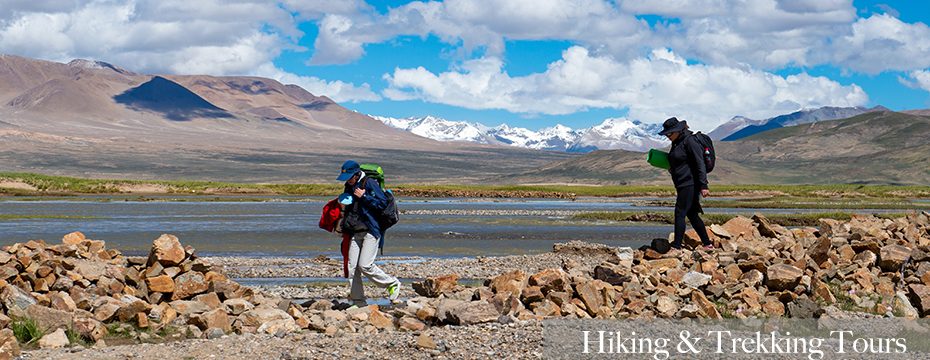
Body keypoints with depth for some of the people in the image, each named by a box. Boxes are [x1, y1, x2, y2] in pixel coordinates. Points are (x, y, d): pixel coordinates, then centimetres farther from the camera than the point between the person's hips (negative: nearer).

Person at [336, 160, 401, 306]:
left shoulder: (370, 184, -10)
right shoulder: (349, 187, 13)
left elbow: (383, 203, -16)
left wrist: (364, 196, -18)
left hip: (372, 230, -8)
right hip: (355, 232, 8)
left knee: (365, 265, -15)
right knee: (352, 266, 0)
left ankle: (392, 283, 6)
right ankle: (358, 301, 7)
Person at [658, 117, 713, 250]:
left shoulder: (689, 141, -14)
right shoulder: (676, 143, 15)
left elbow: (700, 164, -18)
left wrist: (703, 186, -22)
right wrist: (671, 169, 7)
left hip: (690, 184, -10)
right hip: (682, 184, 10)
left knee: (680, 214, -11)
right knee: (692, 215, 12)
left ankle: (676, 246, -11)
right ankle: (707, 244, 19)